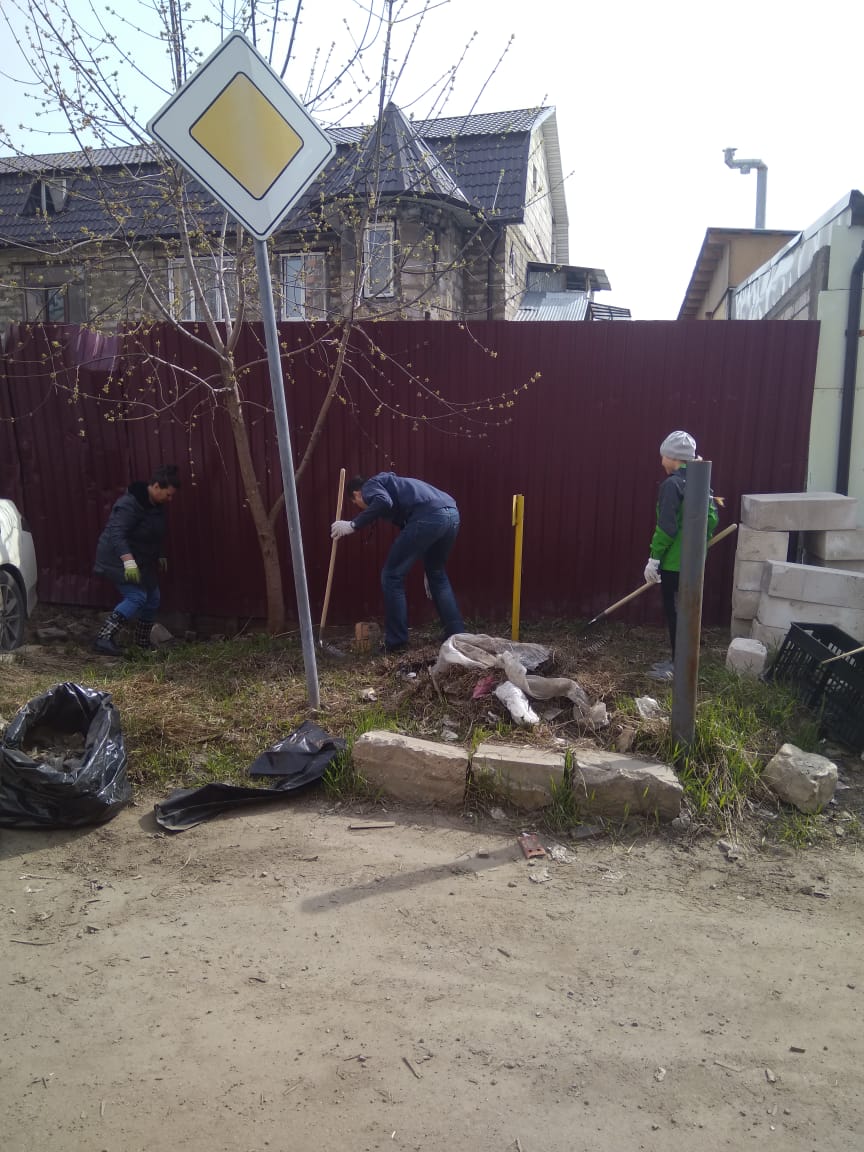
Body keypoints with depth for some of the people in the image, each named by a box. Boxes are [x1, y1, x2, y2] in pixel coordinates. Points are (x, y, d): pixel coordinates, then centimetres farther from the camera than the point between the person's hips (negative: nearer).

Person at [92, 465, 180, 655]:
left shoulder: (156, 505, 6)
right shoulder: (130, 504, -24)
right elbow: (116, 533, -34)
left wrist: (160, 556, 30)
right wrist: (128, 561, -44)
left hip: (141, 561, 9)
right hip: (119, 559, -9)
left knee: (152, 598, 11)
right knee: (136, 597, -21)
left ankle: (143, 643, 27)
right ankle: (103, 638, -22)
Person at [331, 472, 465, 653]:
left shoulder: (370, 485, 16)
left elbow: (383, 502, -11)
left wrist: (353, 525, -4)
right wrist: (428, 570, 42)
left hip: (428, 516, -9)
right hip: (452, 514, 9)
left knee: (392, 576, 6)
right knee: (437, 575, 27)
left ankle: (395, 642, 11)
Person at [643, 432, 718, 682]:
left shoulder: (672, 484, -16)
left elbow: (666, 526, -20)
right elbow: (712, 518, 13)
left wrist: (654, 558, -16)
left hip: (674, 561, -9)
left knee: (674, 612, 0)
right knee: (682, 610, 17)